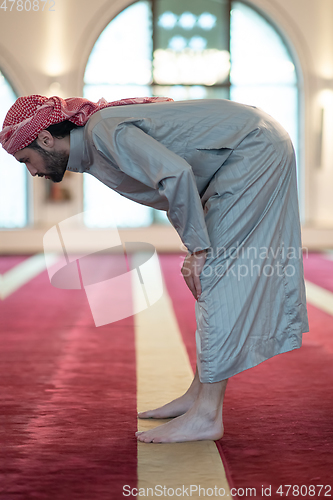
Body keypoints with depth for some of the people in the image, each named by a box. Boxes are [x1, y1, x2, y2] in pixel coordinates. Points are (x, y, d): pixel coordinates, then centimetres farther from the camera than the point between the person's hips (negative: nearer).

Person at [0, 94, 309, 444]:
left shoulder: (102, 130, -21)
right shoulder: (94, 154, 9)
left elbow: (177, 174, -34)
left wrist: (198, 248, -25)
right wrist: (197, 248, 2)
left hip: (257, 149, -10)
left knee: (216, 275, -13)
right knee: (213, 275, 10)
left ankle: (207, 416, -10)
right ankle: (199, 394, 17)